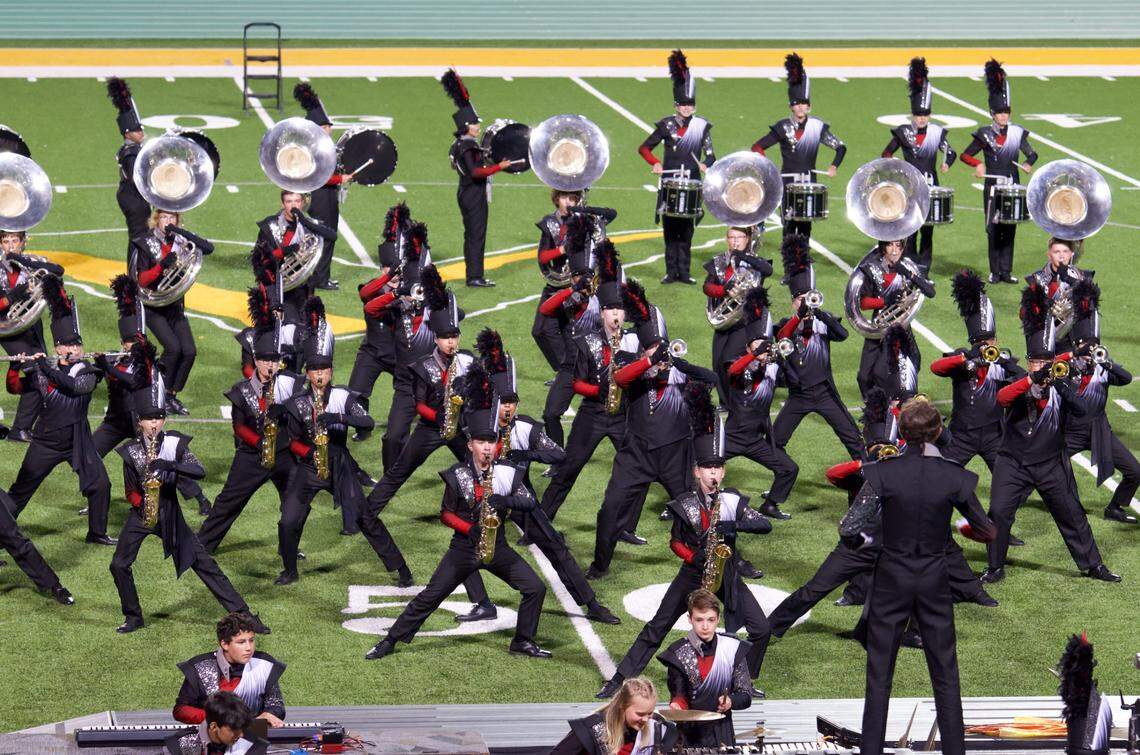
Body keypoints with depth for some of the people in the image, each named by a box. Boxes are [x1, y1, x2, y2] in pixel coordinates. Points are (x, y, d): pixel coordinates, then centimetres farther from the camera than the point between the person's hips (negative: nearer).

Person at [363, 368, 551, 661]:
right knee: (429, 597, -2)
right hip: (464, 548, -2)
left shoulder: (508, 472, -3)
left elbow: (530, 502, -9)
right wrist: (469, 528, -18)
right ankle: (390, 641, 7)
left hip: (497, 547, 2)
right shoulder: (457, 475, -7)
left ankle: (523, 642, 10)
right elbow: (445, 513, -1)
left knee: (535, 589, -6)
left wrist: (507, 501, -28)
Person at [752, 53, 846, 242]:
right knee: (789, 224, -5)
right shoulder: (783, 128, -2)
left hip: (809, 183, 2)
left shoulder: (818, 127, 1)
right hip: (788, 182, -2)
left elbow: (841, 147, 9)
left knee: (805, 225, 4)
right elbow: (757, 147, 2)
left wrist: (834, 166, -6)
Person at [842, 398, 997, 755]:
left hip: (891, 581, -1)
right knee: (945, 675, 12)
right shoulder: (955, 477, -9)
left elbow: (847, 528, -16)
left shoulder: (883, 473, -13)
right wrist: (961, 527, 21)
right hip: (934, 583, 1)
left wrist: (862, 538, 6)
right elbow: (988, 532, 0)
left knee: (879, 676, 8)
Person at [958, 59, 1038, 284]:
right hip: (992, 188, -2)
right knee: (993, 229, 0)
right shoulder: (984, 135, -3)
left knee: (1009, 228, 3)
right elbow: (965, 155, 1)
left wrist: (1028, 164, -11)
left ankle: (1006, 272, 8)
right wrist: (978, 165, -18)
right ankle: (995, 272, 6)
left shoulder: (1017, 133, 3)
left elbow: (1031, 153, 11)